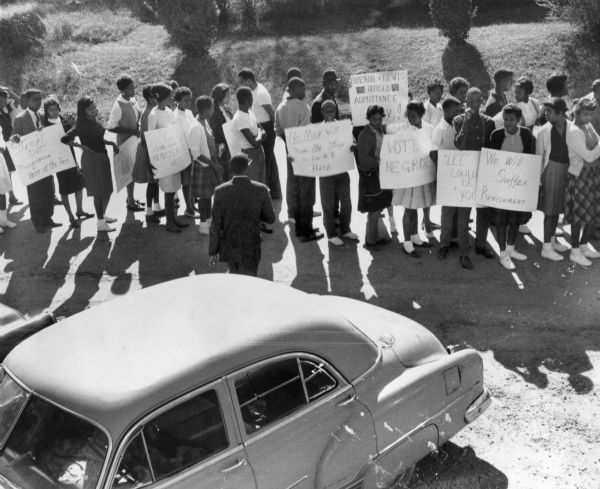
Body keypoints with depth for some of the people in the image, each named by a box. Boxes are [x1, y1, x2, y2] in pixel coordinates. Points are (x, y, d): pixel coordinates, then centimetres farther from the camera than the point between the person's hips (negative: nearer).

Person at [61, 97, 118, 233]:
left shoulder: (94, 122, 10)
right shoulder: (81, 125, -15)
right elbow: (65, 139, -20)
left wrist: (112, 143, 12)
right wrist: (82, 146, -17)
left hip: (102, 156, 9)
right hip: (91, 158, -8)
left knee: (108, 189, 15)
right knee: (99, 191, -5)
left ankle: (103, 215, 33)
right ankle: (101, 224, 2)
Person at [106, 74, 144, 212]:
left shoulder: (132, 99, -1)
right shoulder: (118, 105, -23)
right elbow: (110, 127, -20)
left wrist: (139, 127, -3)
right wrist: (131, 131, -22)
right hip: (125, 141, -7)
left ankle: (131, 198, 33)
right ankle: (131, 203, 16)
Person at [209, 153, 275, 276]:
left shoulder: (221, 191, -15)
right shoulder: (261, 190, -15)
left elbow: (216, 225, -11)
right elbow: (270, 219, -2)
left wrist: (213, 252, -1)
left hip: (228, 247, 2)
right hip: (251, 249, -2)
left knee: (235, 272, 31)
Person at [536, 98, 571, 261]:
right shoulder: (544, 130, -8)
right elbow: (539, 156, -4)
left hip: (567, 169, 3)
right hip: (551, 169, -3)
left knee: (558, 207, 14)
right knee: (550, 208, -1)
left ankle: (552, 240, 30)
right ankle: (546, 247, 7)